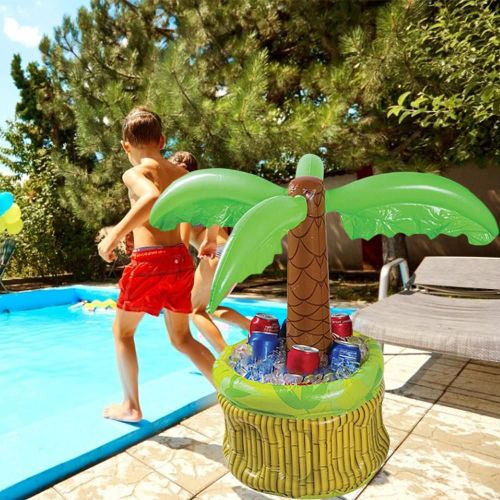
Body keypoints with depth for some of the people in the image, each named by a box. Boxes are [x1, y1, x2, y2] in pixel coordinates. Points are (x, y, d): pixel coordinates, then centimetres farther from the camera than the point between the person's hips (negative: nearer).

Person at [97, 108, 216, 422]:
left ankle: (131, 407, 27)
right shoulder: (181, 174, 14)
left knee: (122, 332, 18)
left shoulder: (135, 173, -6)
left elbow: (152, 198, -29)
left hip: (150, 261, -6)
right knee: (182, 339, 19)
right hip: (182, 260, 6)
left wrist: (115, 235, -24)